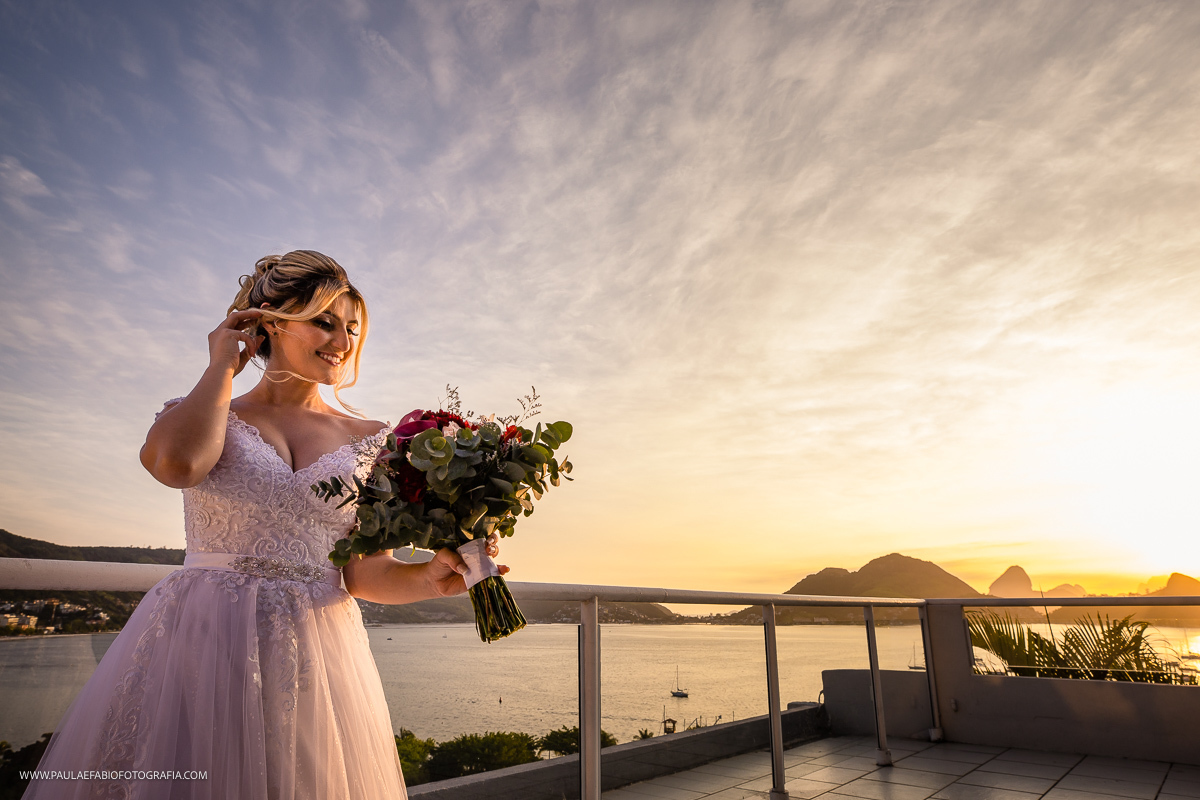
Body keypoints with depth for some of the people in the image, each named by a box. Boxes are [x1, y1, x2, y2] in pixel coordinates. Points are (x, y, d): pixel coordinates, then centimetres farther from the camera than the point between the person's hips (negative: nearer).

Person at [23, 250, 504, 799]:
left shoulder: (367, 441, 6)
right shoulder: (201, 413, 4)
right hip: (199, 645, -1)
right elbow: (178, 462, -22)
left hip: (317, 659, 2)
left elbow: (365, 572, 1)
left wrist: (432, 578, -21)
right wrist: (222, 366, -6)